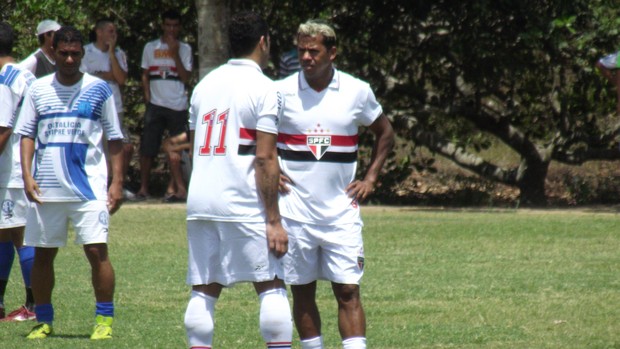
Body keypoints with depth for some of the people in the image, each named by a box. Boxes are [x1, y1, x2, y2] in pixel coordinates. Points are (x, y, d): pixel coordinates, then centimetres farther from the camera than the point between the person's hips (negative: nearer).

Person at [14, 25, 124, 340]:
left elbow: (114, 138, 5)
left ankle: (105, 319, -2)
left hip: (89, 187, -2)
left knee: (97, 250, -10)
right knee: (43, 253, 6)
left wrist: (117, 182, -2)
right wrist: (27, 175, -6)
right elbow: (26, 134, 8)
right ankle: (43, 320, 16)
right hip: (45, 188, 2)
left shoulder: (99, 90, 3)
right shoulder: (38, 90, 8)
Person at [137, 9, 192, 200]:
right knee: (147, 148, -3)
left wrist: (175, 54, -8)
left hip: (178, 105, 0)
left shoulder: (184, 49, 8)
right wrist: (147, 98, -1)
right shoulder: (150, 48, 10)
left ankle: (180, 186, 6)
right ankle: (143, 188, 0)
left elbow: (185, 77, -1)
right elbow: (145, 75, 13)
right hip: (156, 104, 0)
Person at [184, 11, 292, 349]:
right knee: (271, 287, 1)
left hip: (199, 203, 6)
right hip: (243, 205, -6)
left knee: (203, 291, 6)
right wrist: (274, 221, -9)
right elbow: (265, 159, -11)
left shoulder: (204, 85, 14)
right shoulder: (263, 89, -6)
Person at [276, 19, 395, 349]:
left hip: (341, 210, 0)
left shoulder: (357, 92, 1)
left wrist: (370, 178, 8)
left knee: (348, 291, -6)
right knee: (302, 292, 5)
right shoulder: (281, 92, -2)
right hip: (294, 210, 0)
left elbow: (385, 133, 17)